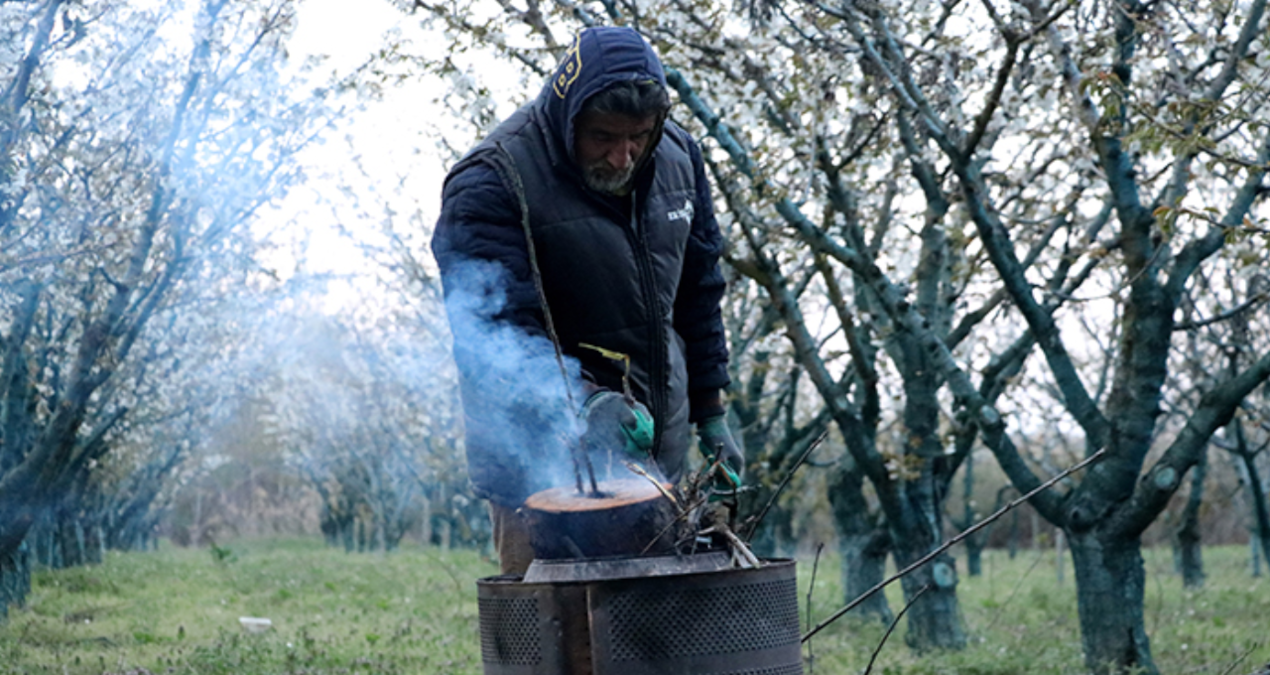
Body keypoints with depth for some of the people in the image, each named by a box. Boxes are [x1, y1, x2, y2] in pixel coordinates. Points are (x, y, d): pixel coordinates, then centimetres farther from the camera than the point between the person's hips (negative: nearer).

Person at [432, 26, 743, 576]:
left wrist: (711, 412, 17)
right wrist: (581, 402, -37)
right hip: (544, 464, -6)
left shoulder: (677, 157, 5)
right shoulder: (490, 184, -16)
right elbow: (496, 331, -22)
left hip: (659, 452, 6)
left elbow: (698, 292, 17)